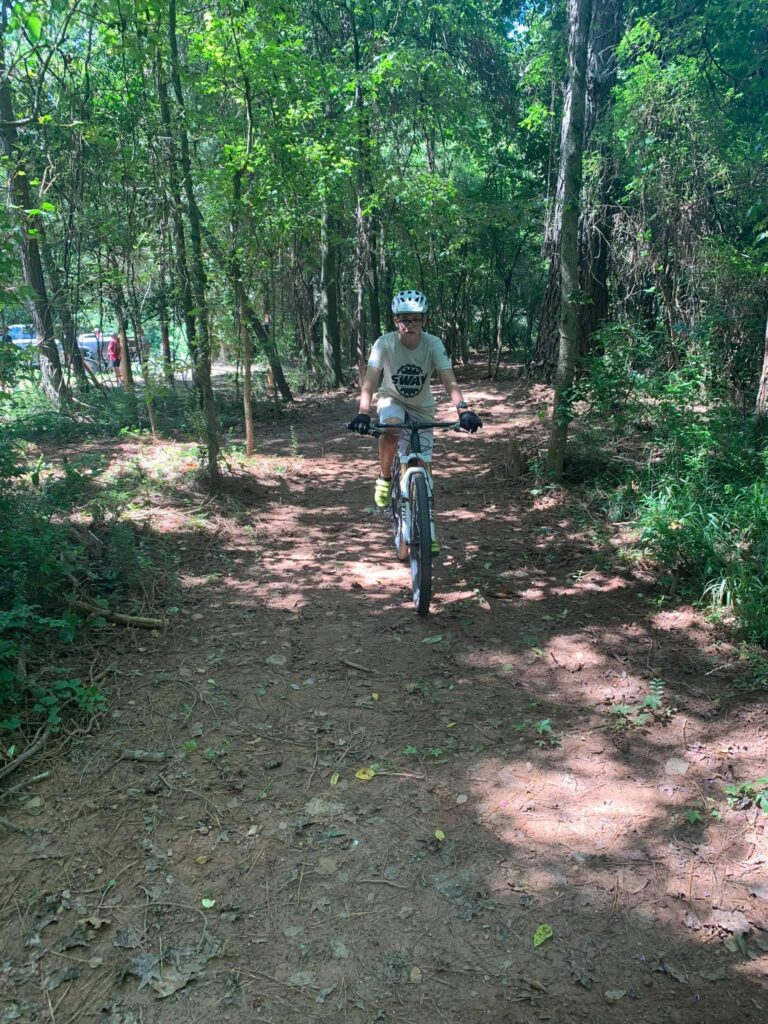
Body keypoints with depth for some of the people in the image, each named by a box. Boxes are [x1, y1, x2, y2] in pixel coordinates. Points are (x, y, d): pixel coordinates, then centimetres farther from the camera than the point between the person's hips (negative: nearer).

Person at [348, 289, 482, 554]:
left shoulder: (433, 344, -21)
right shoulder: (384, 343, -23)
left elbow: (449, 381, -29)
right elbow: (370, 381, -31)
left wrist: (463, 409, -47)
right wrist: (363, 413, -47)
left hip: (422, 408, 1)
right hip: (392, 400, -1)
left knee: (423, 468, -2)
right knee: (391, 428, -38)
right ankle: (384, 479, -13)